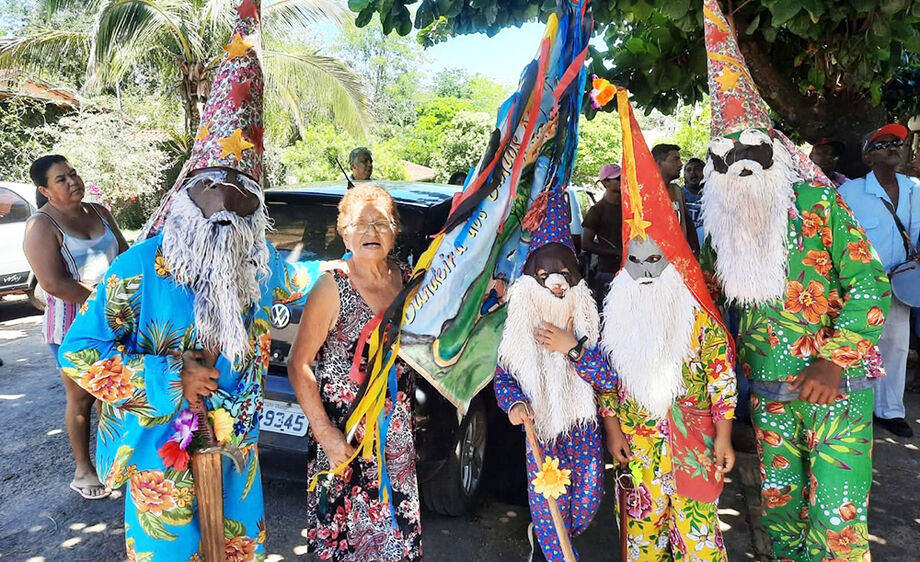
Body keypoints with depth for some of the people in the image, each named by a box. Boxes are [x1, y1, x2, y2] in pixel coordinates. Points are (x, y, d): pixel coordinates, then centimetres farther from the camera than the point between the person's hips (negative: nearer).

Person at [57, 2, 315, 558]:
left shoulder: (259, 262, -3)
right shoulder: (141, 267, -17)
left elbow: (294, 284, 22)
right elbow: (78, 352, -14)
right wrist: (169, 378, -21)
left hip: (237, 446, 4)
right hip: (163, 451, -4)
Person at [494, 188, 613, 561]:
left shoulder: (587, 318, -6)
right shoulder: (520, 323, -7)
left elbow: (610, 378, -14)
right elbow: (503, 374, -2)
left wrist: (573, 348, -25)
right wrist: (513, 402, -22)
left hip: (584, 430, 2)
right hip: (541, 431, -1)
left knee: (587, 501, 11)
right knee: (548, 505, 2)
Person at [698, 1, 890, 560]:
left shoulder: (818, 204, -9)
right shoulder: (721, 223, 5)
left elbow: (871, 286, -12)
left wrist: (832, 362, -21)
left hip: (835, 385, -4)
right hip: (767, 390, 5)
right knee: (779, 506, 14)